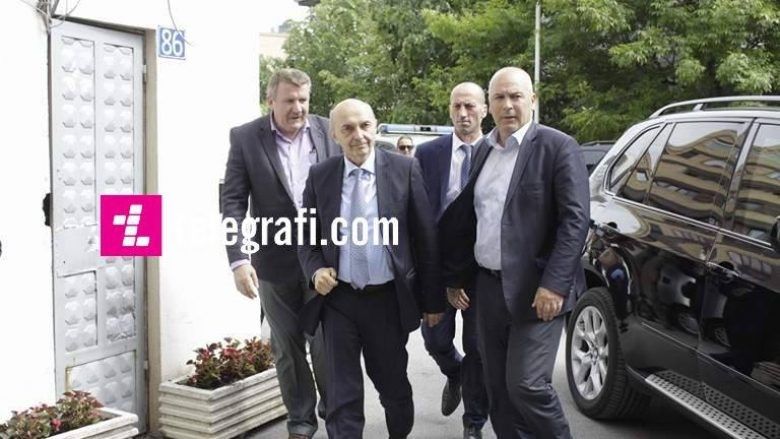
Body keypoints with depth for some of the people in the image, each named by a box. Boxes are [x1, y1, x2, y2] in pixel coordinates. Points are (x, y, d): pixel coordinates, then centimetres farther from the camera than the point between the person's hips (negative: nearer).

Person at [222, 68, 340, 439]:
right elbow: (233, 202, -6)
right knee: (287, 347, 11)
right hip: (275, 261, 0)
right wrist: (238, 259, -15)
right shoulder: (245, 138, -3)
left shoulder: (329, 131, 1)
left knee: (326, 343, 5)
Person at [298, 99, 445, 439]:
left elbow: (426, 237, -2)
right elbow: (306, 238, 9)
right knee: (342, 395, 6)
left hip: (388, 298, 0)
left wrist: (433, 298, -1)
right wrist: (315, 270, -12)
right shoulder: (319, 176, 1)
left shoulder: (404, 169, -5)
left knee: (393, 385, 18)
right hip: (338, 299, 1)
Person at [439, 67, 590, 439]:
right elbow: (465, 218, 16)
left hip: (535, 289, -6)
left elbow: (575, 219, -14)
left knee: (526, 384, -7)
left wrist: (554, 284, -22)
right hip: (489, 287, 7)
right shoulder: (484, 151, 12)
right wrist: (455, 278, 14)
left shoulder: (557, 147, -7)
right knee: (498, 389, 12)